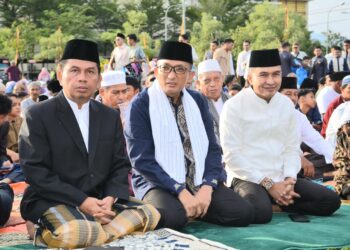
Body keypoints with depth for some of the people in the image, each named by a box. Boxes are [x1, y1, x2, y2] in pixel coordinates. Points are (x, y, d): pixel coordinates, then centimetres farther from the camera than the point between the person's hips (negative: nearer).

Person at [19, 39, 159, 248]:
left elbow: (120, 166, 11)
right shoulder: (38, 116, -3)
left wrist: (110, 198, -11)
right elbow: (35, 171, -11)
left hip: (100, 201, 7)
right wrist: (81, 201, -18)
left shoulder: (111, 117, 13)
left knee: (149, 214, -18)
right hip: (52, 202, -7)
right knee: (74, 232, -39)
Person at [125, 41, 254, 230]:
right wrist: (181, 191, -21)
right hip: (158, 183, -4)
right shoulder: (141, 105, -6)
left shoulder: (198, 101, 8)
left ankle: (195, 210, 5)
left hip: (199, 180, 5)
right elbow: (141, 159, -13)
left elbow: (212, 148, 3)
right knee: (173, 218, -35)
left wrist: (207, 187, -14)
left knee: (242, 213, -16)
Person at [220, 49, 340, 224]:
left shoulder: (287, 104, 8)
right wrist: (268, 184, -15)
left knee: (331, 200, -6)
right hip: (249, 179, -6)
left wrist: (289, 180, -9)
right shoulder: (234, 106, -9)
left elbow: (292, 148, 10)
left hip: (281, 179, 6)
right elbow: (232, 155, -13)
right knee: (260, 212, -36)